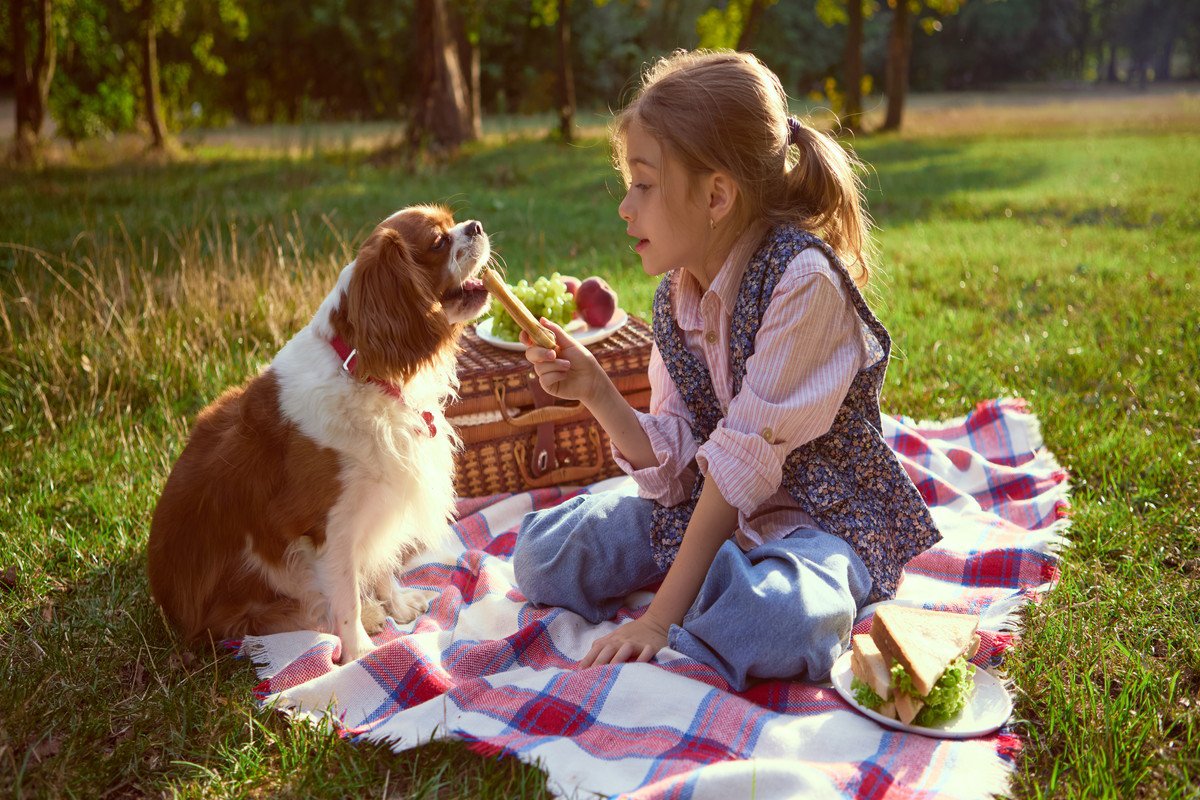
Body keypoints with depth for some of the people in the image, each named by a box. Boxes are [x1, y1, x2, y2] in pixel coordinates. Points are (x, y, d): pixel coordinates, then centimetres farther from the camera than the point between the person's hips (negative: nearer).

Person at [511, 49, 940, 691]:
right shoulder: (675, 298, 1)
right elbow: (678, 465, -2)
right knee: (539, 552, -3)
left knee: (782, 621, -40)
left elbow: (744, 460, -25)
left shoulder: (800, 278, -23)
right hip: (709, 509, 7)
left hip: (822, 515, -7)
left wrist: (661, 614, -25)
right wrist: (596, 392, -17)